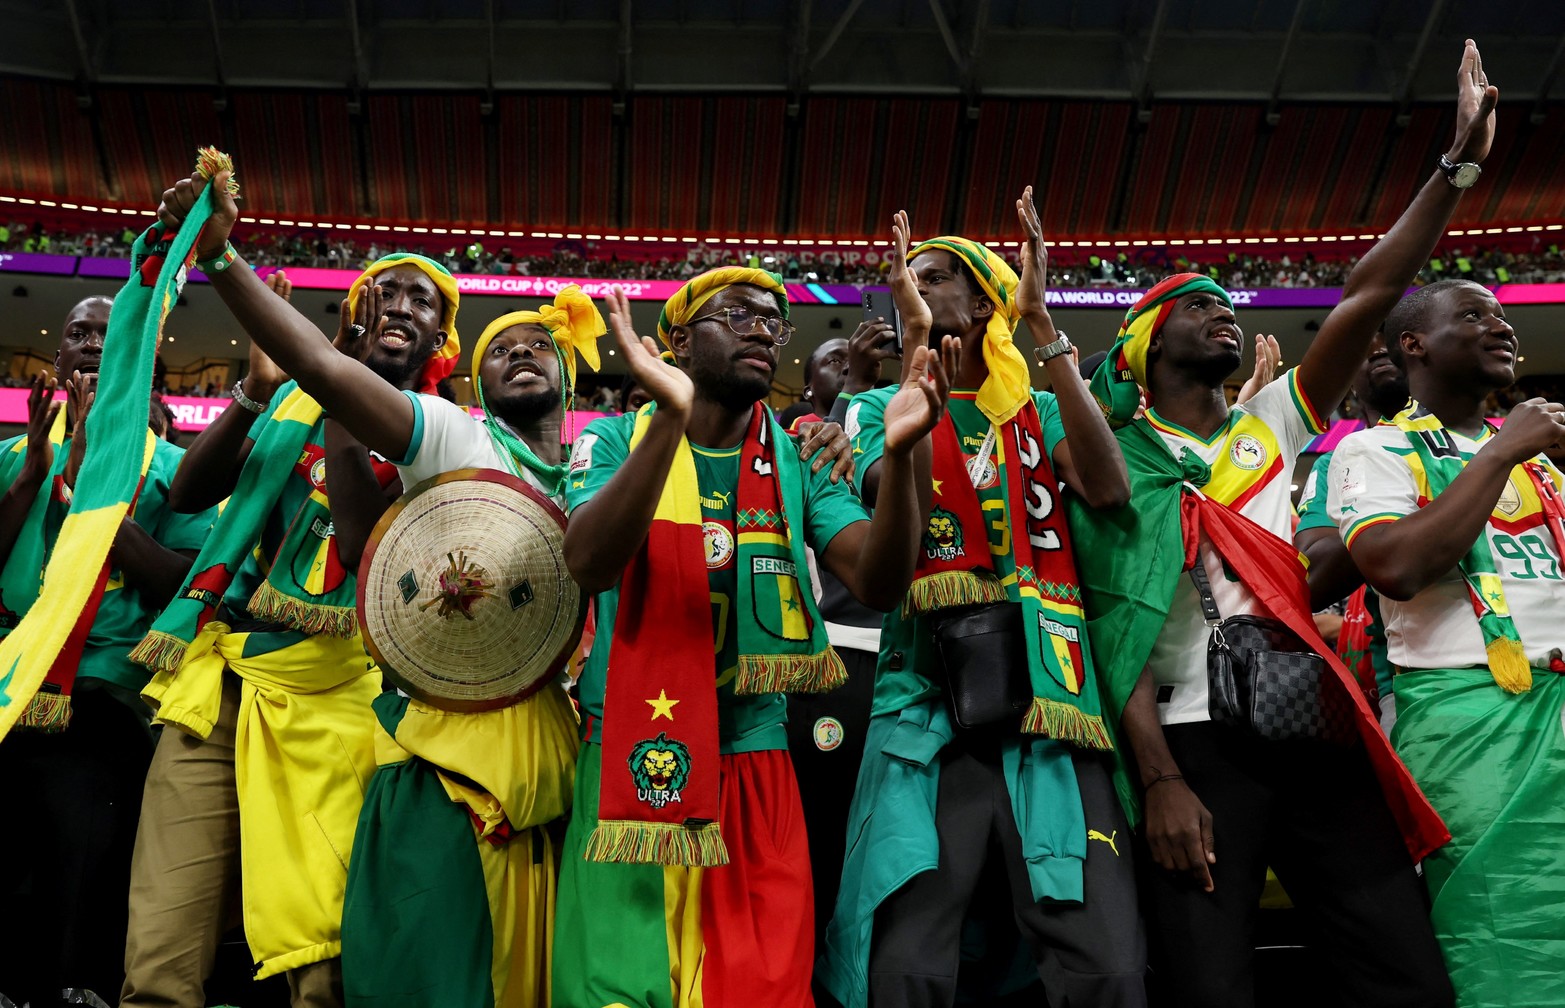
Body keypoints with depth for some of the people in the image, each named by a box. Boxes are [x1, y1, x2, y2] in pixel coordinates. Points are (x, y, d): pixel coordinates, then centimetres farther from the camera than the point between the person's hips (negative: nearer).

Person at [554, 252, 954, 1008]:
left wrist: (901, 452, -27)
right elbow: (590, 564, -21)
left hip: (755, 760, 2)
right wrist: (670, 418, -32)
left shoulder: (800, 463, 4)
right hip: (635, 761, -2)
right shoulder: (615, 439, -2)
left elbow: (878, 583, -10)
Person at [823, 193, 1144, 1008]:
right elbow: (888, 500, -8)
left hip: (1049, 700, 2)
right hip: (928, 704, -1)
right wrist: (921, 355, -12)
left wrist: (1042, 324, -7)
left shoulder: (1040, 410, 17)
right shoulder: (881, 406, 13)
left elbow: (1107, 488, -5)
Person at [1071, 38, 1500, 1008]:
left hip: (1319, 730, 5)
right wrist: (1159, 780, -13)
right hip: (1198, 743, -4)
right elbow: (1122, 627, -5)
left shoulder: (1269, 428, 17)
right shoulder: (1115, 462, 4)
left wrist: (1458, 165, 2)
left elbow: (1366, 301, 7)